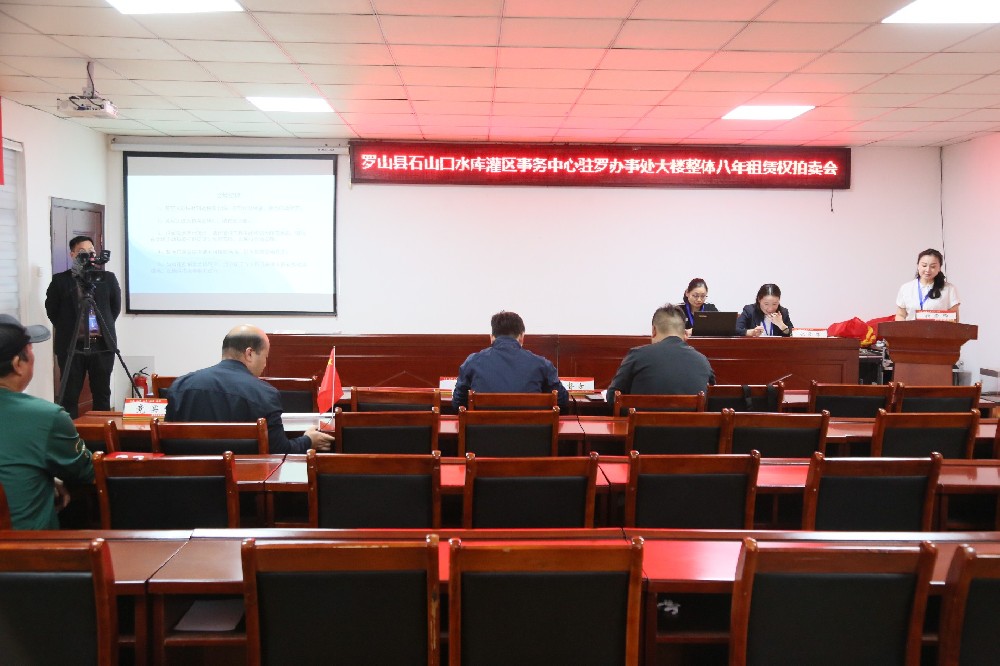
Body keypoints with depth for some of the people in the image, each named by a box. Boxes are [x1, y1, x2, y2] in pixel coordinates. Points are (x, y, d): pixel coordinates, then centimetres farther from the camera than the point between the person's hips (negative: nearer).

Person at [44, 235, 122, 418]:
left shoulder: (108, 278, 7)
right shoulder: (60, 280, 3)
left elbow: (116, 307, 14)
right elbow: (51, 310, 9)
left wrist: (103, 327, 9)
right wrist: (67, 330, 7)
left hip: (102, 344, 1)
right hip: (71, 346, -1)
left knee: (102, 394, 7)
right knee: (70, 396, 1)